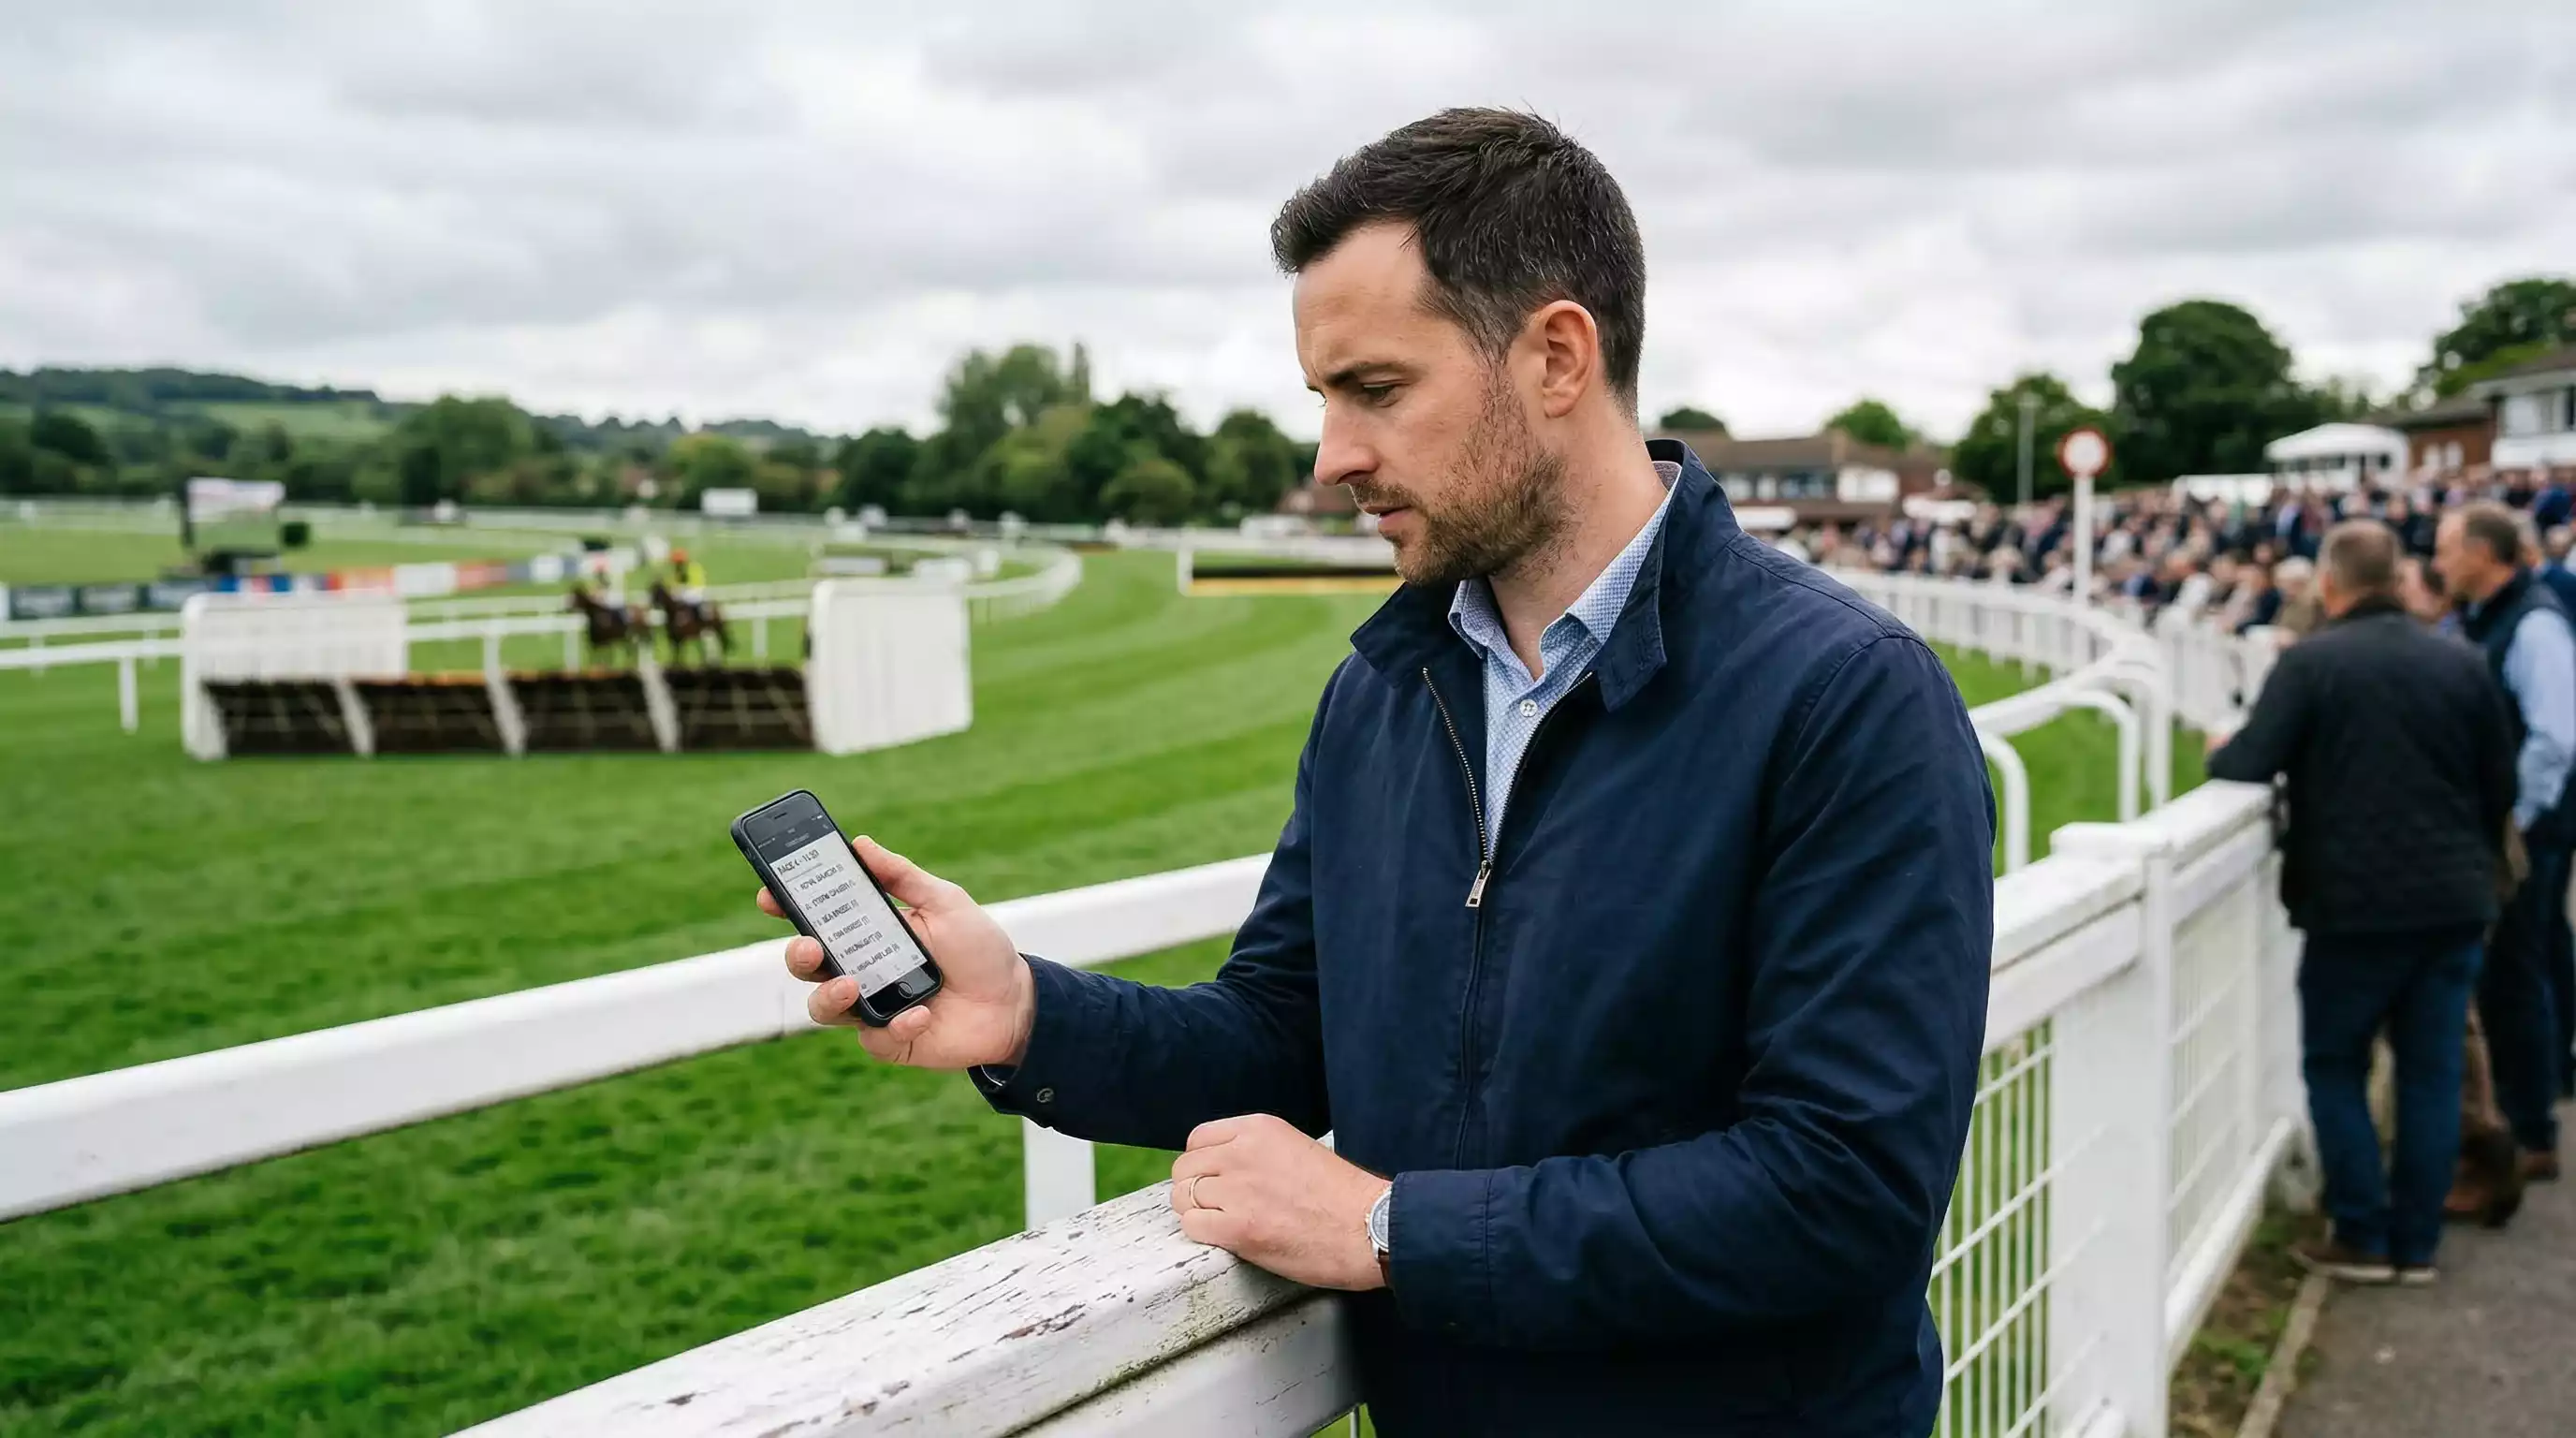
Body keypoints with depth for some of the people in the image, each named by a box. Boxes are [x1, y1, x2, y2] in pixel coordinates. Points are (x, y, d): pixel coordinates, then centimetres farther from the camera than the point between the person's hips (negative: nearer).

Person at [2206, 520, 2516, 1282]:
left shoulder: (2309, 662, -11)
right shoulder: (2461, 663, 3)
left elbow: (2249, 766, -16)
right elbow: (2502, 787, 9)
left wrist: (2218, 752, 7)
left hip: (2355, 905, -4)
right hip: (2454, 902, 4)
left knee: (2335, 1066, 11)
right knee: (2432, 1071, 12)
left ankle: (2362, 1238, 11)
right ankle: (2418, 1241, 17)